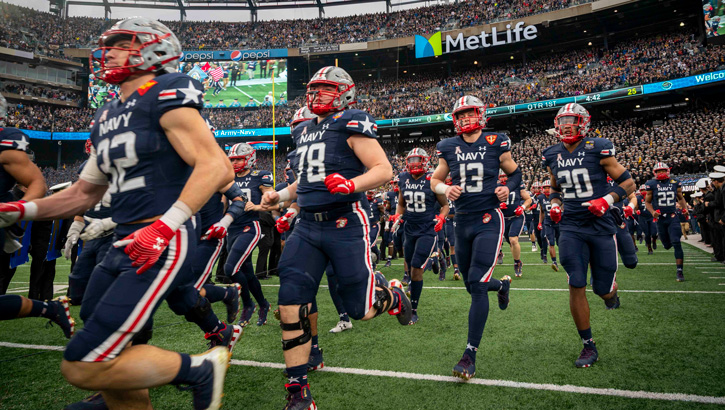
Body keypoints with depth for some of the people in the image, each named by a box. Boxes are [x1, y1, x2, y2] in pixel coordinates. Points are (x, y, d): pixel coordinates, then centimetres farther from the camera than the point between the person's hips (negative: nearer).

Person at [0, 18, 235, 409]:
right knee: (105, 357, 16)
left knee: (84, 367, -9)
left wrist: (164, 226, -24)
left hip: (165, 245, -9)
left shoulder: (164, 96, -7)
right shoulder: (107, 117, 19)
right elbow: (83, 194, 24)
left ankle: (200, 368, 4)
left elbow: (216, 167, -20)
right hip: (124, 246, 9)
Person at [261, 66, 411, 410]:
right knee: (291, 307, -3)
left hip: (346, 225, -6)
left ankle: (391, 295, 38)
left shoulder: (351, 124, -4)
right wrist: (280, 196, 17)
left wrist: (351, 184, -27)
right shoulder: (304, 131, 19)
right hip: (307, 226, 7)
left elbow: (383, 169, -11)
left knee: (360, 309, 0)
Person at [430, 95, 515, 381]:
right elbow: (434, 180, 14)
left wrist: (508, 188, -10)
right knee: (472, 285, 13)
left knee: (477, 284, -14)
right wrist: (446, 189, -8)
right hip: (462, 221, 4)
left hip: (488, 220, -4)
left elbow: (515, 173, 11)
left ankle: (470, 354, -5)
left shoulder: (495, 143, -1)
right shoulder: (449, 148, 4)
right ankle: (502, 284, 50)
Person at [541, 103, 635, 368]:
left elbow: (628, 183, -1)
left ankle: (610, 293, 45)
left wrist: (608, 199, -18)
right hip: (571, 229, 2)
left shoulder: (598, 150, -6)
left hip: (601, 227, -2)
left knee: (602, 289, 4)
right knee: (576, 287, -7)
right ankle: (588, 346, 8)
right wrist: (555, 204, 2)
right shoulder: (553, 156, 6)